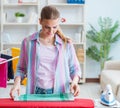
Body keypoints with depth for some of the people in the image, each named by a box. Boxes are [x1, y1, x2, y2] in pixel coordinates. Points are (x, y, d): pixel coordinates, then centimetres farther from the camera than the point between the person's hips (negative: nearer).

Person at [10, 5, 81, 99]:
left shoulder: (66, 44, 5)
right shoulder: (28, 42, 4)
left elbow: (75, 68, 12)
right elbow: (21, 68, 14)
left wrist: (75, 81, -6)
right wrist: (17, 82, -3)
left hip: (59, 93, 0)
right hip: (35, 93, 0)